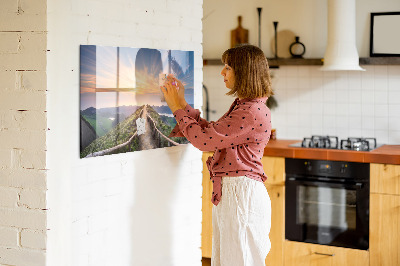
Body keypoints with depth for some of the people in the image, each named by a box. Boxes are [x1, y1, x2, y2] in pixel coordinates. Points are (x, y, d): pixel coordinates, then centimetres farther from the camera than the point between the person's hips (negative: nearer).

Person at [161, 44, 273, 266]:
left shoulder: (253, 112, -20)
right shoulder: (242, 106, 14)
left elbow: (204, 139, -19)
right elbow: (210, 132, 17)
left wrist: (177, 108, -7)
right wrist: (182, 103, 15)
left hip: (241, 193, -10)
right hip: (228, 192, 10)